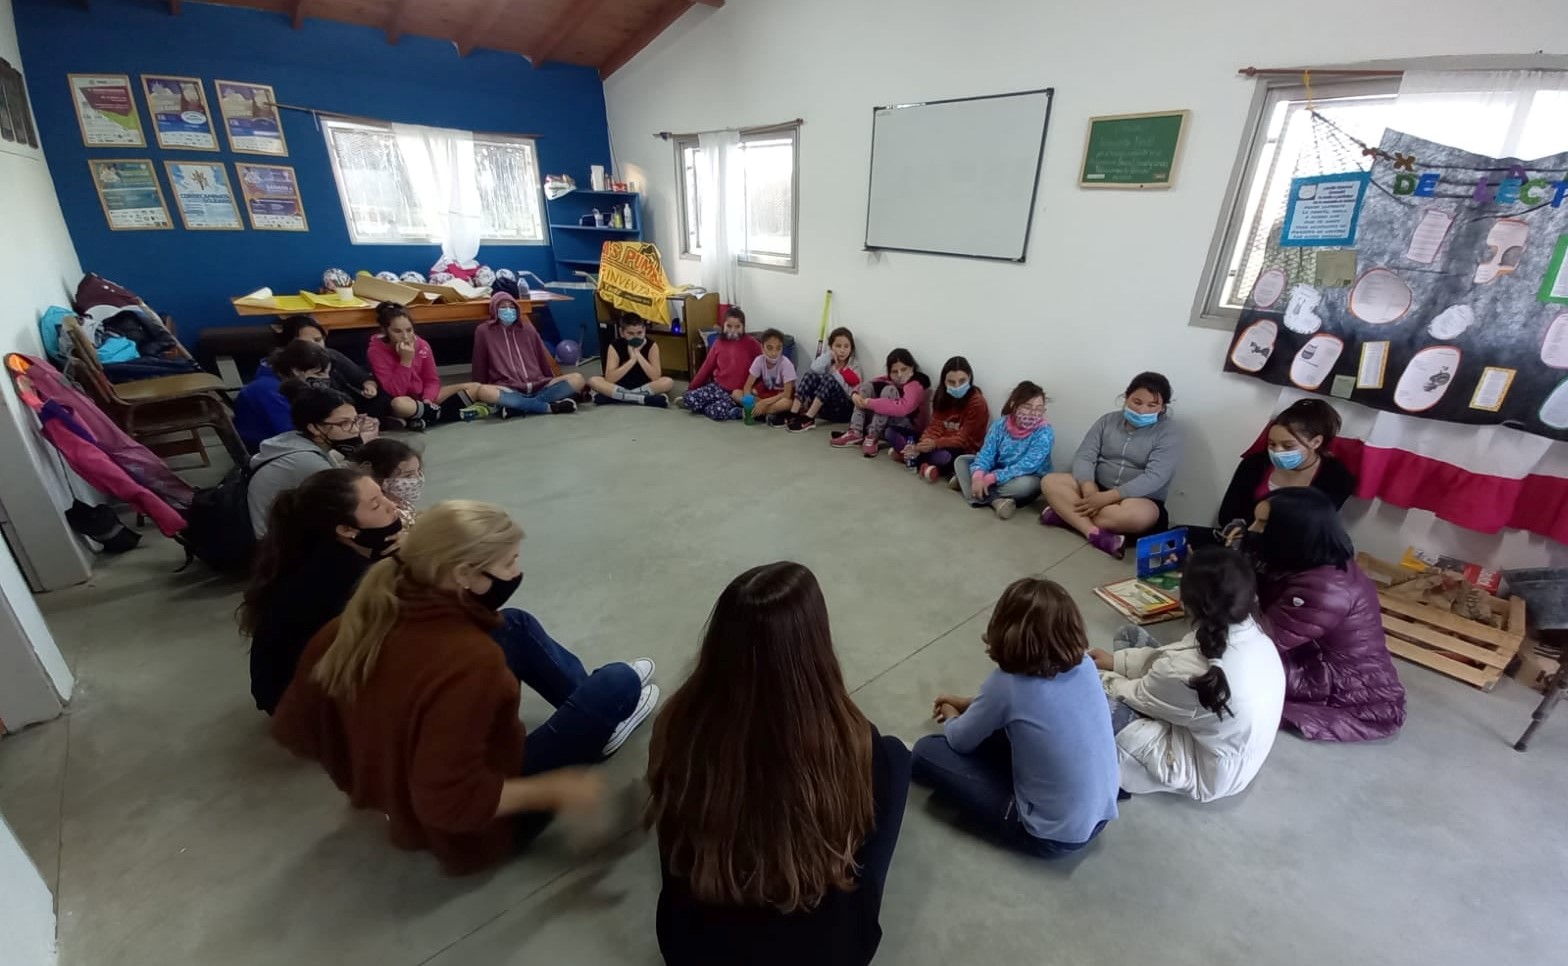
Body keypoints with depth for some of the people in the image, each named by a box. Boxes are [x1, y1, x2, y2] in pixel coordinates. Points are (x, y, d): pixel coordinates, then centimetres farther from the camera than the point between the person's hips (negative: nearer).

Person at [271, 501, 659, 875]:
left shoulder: (360, 621, -17)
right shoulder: (468, 660, -38)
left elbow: (292, 727, -5)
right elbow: (450, 803, -35)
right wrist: (553, 791, -22)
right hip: (469, 826, -6)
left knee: (517, 626, 8)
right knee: (618, 683, -3)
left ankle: (596, 710, 29)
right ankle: (605, 716, 34)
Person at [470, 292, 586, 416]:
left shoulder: (528, 329, 19)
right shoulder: (484, 331, 11)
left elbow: (543, 360, 22)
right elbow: (479, 368, 12)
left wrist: (555, 386, 21)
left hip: (539, 386, 3)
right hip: (508, 389, -3)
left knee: (576, 379, -21)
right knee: (483, 391, -37)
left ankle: (518, 406, -25)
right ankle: (550, 406, -33)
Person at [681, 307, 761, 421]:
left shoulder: (752, 344, -3)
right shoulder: (719, 343, 9)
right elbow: (707, 367, 13)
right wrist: (690, 389, 12)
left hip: (737, 392, -5)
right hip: (716, 386, 5)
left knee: (718, 412, -34)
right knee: (688, 399, -18)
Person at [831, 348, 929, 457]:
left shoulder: (915, 386, -17)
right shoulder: (889, 380, 7)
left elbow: (902, 408, -37)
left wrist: (869, 403, -32)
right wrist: (855, 394, -16)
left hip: (909, 430, -7)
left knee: (889, 389, -25)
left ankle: (873, 437, -26)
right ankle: (855, 433, -17)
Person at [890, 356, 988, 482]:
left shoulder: (977, 403, -16)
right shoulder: (942, 397, 3)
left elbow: (965, 439, -19)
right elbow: (935, 426, -6)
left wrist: (936, 444, -34)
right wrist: (920, 446, -26)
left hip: (965, 451, -6)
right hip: (936, 443, 6)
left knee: (943, 456, -43)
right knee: (892, 432, -4)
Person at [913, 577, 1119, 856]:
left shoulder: (1007, 684, -25)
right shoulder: (1084, 664, -7)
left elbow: (960, 741, -7)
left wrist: (951, 718, 16)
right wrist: (970, 704, 19)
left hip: (1051, 836, -7)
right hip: (1101, 814, 7)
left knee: (927, 751, -2)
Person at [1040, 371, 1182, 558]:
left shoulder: (1168, 433, -5)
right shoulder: (1107, 421, 7)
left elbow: (1154, 478, -18)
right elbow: (1084, 457, -2)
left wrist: (1108, 497, -27)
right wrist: (1089, 488, -23)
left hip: (1140, 499, -4)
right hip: (1096, 490, 4)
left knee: (1139, 514, -39)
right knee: (1050, 482, -20)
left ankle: (1066, 513, -28)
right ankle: (1095, 533, -38)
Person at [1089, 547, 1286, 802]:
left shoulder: (1191, 673, -38)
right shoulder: (1254, 635, -15)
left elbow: (1139, 696, -16)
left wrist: (1104, 679, 4)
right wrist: (1116, 661, 4)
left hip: (1206, 773, -7)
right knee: (1131, 635, 3)